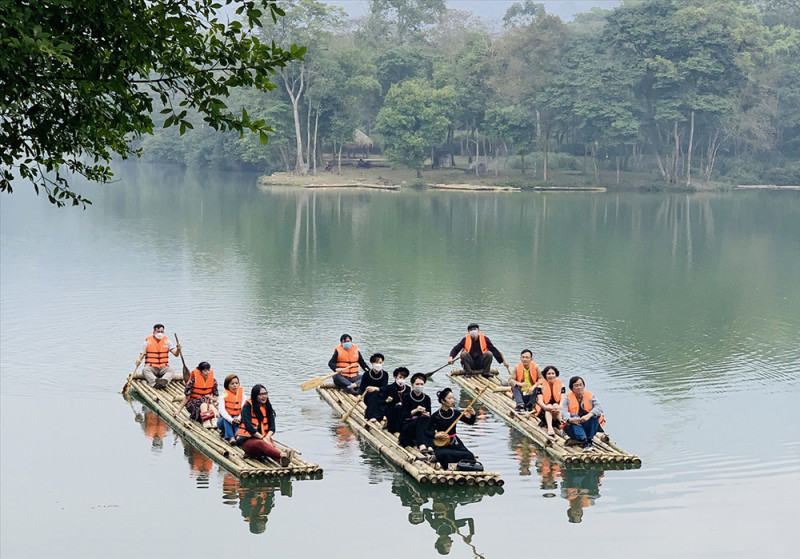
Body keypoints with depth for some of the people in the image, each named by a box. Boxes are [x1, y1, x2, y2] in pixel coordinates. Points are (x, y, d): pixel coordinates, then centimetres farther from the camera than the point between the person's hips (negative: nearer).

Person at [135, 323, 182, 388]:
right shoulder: (148, 341, 5)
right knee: (145, 370, -34)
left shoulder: (167, 341, 10)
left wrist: (178, 349, -18)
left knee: (171, 371, -30)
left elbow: (176, 354, 5)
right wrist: (139, 360, -20)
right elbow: (142, 354, 3)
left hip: (163, 368, 1)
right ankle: (155, 382, -56)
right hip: (151, 368, -1)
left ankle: (163, 381, -59)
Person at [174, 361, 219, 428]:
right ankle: (206, 422, -55)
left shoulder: (213, 381, 0)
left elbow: (215, 398, 7)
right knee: (204, 399, -34)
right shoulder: (194, 380, -11)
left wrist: (211, 398, -17)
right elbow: (186, 397, -7)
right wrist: (178, 411, -9)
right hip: (192, 404, -3)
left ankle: (213, 421, -53)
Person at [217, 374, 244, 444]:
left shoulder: (242, 395, 1)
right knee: (225, 419, -35)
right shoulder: (225, 395, -8)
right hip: (225, 420, -2)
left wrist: (239, 418, -31)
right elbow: (222, 410, -21)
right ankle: (231, 437, -50)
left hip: (236, 419, 2)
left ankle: (237, 435, -48)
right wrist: (231, 420, -37)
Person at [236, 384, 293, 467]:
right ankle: (283, 455, -70)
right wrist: (262, 438, -19)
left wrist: (267, 437, -14)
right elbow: (248, 426, -12)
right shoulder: (248, 406, -2)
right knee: (261, 444, -39)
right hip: (248, 440, -5)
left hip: (265, 439, 5)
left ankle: (283, 460, -68)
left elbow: (272, 426, 8)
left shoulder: (267, 407, 15)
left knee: (271, 446, -33)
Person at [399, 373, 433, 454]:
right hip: (408, 425, -3)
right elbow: (403, 414, -8)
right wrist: (415, 410, -22)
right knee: (420, 420, -34)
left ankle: (429, 447, -53)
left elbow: (429, 415, 8)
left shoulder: (426, 398, 10)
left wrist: (427, 414, -16)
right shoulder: (407, 397, 0)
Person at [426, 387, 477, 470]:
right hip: (442, 445, -4)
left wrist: (473, 414, -16)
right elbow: (427, 432, -3)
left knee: (470, 456, -23)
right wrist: (436, 435, -21)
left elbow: (470, 422, 4)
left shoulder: (455, 413, 4)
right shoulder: (436, 416, -6)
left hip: (455, 443, 4)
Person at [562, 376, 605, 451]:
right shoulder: (567, 398, 1)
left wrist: (588, 415, -35)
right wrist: (570, 419, -41)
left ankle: (589, 440, -26)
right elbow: (564, 412, -18)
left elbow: (599, 408, -15)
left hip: (588, 427, 1)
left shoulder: (590, 396, 3)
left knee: (594, 415, -23)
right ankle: (584, 443, -45)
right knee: (574, 416, -30)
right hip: (573, 428, -1)